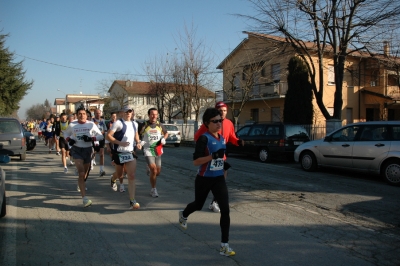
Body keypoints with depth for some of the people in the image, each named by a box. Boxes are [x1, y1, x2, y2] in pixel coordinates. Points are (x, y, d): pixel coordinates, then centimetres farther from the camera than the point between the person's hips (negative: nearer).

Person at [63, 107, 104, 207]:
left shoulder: (91, 124, -4)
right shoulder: (72, 125, -2)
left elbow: (101, 136, -1)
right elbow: (66, 133, 16)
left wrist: (91, 138, -18)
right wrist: (69, 140, -5)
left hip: (88, 150, 2)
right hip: (77, 150, -2)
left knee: (85, 173, 19)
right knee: (81, 173, -16)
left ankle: (81, 185, 54)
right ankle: (84, 198, -19)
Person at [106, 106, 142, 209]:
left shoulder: (134, 124, 7)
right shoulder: (118, 123, -11)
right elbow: (108, 136, -15)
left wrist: (138, 142, 7)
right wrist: (120, 143, -25)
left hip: (130, 153, 3)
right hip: (119, 153, -3)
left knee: (132, 176, -8)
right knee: (119, 174, 17)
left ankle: (132, 201, -9)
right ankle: (113, 179, 57)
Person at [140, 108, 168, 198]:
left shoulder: (160, 125, 5)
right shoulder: (144, 125, -4)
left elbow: (166, 133, 21)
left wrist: (163, 138, 1)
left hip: (158, 150, 4)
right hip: (148, 150, -4)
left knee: (158, 172, 7)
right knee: (153, 170, -15)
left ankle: (150, 172, 44)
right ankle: (153, 189, 3)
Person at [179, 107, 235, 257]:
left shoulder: (222, 138, 2)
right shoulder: (204, 138, -19)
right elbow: (195, 161, -25)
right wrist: (214, 156, -32)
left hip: (219, 179, 5)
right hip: (204, 179, -4)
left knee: (225, 209, -7)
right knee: (198, 205, 19)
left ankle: (224, 245, 2)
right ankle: (183, 215, 56)